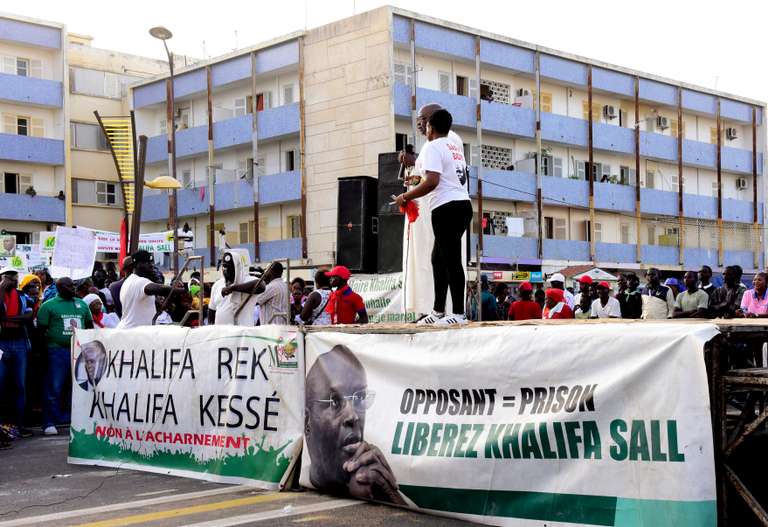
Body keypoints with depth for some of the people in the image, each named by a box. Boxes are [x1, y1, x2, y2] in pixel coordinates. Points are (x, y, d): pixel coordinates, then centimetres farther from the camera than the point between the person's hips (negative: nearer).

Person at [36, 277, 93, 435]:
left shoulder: (81, 304, 15)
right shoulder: (49, 305, 1)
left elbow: (90, 325, 21)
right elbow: (41, 329, -2)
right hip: (58, 351, -5)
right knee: (54, 388, -4)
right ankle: (49, 424, 0)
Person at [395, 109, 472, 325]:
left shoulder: (432, 147, -7)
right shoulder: (456, 147, 19)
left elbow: (432, 181, -19)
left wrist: (406, 196, -8)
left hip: (446, 208, -9)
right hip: (463, 204, 9)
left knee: (451, 260, -7)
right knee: (438, 258, 16)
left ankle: (458, 313, -7)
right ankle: (438, 311, 19)